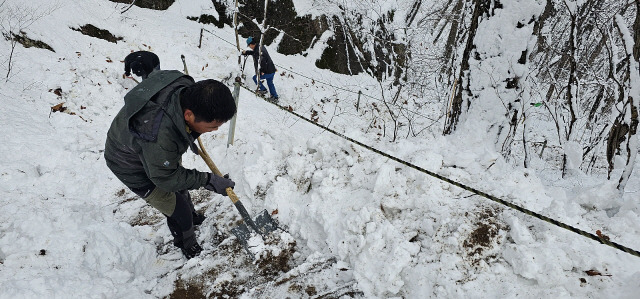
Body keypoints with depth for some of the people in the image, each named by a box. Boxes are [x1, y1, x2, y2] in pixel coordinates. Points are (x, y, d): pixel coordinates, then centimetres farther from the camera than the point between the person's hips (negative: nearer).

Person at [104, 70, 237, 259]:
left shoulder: (187, 88, -27)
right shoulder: (159, 136, -48)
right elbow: (166, 178, -29)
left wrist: (191, 137, 14)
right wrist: (208, 180, -25)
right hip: (134, 167, -7)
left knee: (182, 190, 27)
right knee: (177, 210, 3)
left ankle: (192, 217, 57)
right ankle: (189, 249, 30)